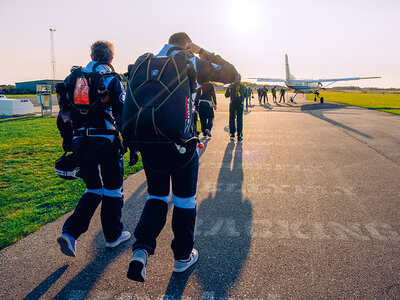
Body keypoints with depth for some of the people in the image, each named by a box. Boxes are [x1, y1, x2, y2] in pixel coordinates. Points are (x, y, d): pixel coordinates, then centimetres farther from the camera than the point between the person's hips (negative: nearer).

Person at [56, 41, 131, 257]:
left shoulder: (73, 78, 12)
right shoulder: (111, 79, -3)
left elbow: (63, 115, 13)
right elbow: (123, 115, -9)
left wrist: (68, 142, 19)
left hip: (80, 142, 5)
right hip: (105, 141, -5)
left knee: (93, 190, 17)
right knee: (112, 188, 11)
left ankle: (70, 233, 5)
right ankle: (113, 235, 23)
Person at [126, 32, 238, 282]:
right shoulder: (193, 63, 3)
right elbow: (231, 75, 10)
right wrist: (204, 53, 13)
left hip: (148, 140, 4)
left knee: (157, 196, 19)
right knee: (184, 198, 14)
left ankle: (142, 249, 0)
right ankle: (183, 256, 27)